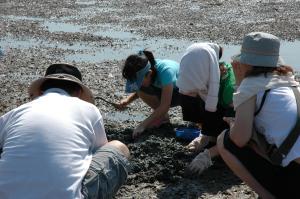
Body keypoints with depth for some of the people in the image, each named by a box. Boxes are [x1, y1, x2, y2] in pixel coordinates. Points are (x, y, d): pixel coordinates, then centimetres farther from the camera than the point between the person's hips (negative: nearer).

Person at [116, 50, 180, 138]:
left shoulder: (165, 71, -38)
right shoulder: (144, 71, -19)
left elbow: (165, 106, -37)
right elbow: (138, 91, 0)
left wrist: (143, 125, -39)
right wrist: (128, 100, -21)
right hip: (165, 92, 6)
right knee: (142, 90, -21)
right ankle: (163, 117, -1)